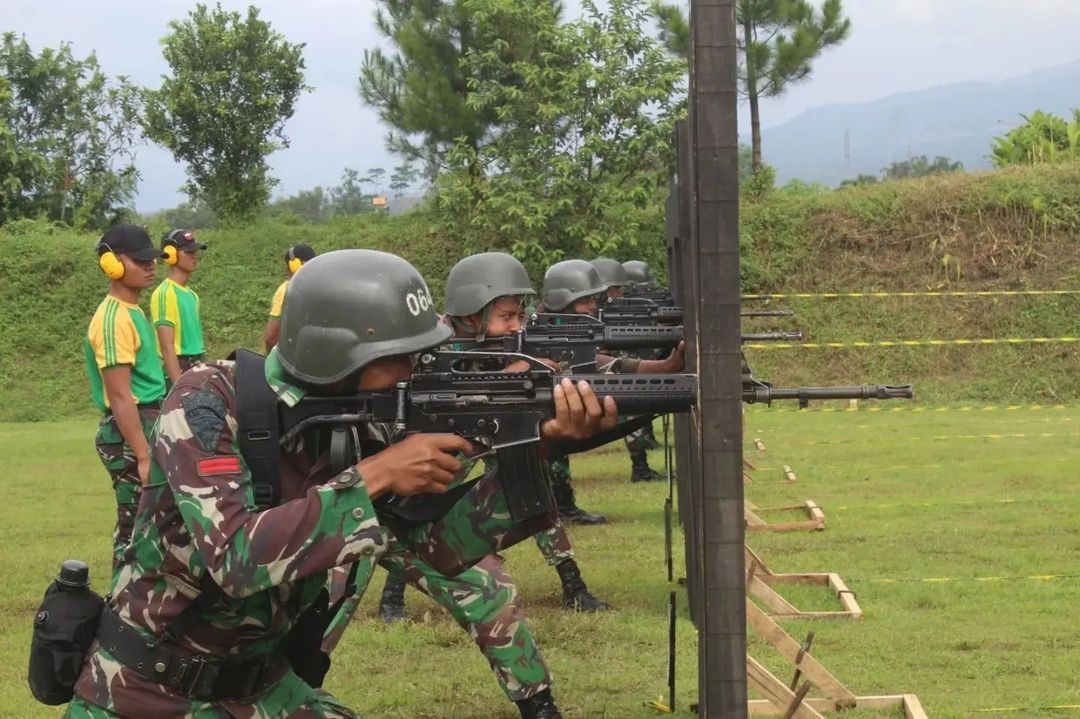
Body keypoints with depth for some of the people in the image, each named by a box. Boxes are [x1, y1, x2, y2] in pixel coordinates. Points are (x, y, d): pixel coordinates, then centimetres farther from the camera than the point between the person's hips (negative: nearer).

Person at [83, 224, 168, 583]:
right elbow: (120, 396, -22)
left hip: (148, 427, 10)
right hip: (130, 433, -10)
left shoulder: (133, 311, 13)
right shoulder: (114, 319, -17)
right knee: (137, 526, -6)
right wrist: (143, 456, -24)